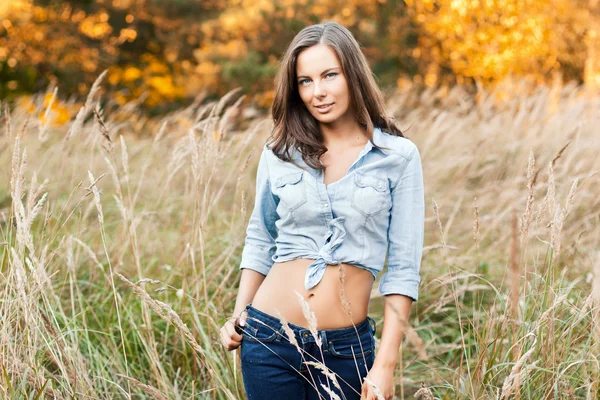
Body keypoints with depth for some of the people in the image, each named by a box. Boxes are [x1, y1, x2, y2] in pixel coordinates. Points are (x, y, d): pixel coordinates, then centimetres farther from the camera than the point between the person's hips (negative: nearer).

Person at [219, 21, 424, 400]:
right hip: (269, 336, 2)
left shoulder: (398, 156, -4)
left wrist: (386, 364, -10)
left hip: (347, 347, -1)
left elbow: (404, 268, -5)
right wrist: (239, 315, 5)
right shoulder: (279, 154, 3)